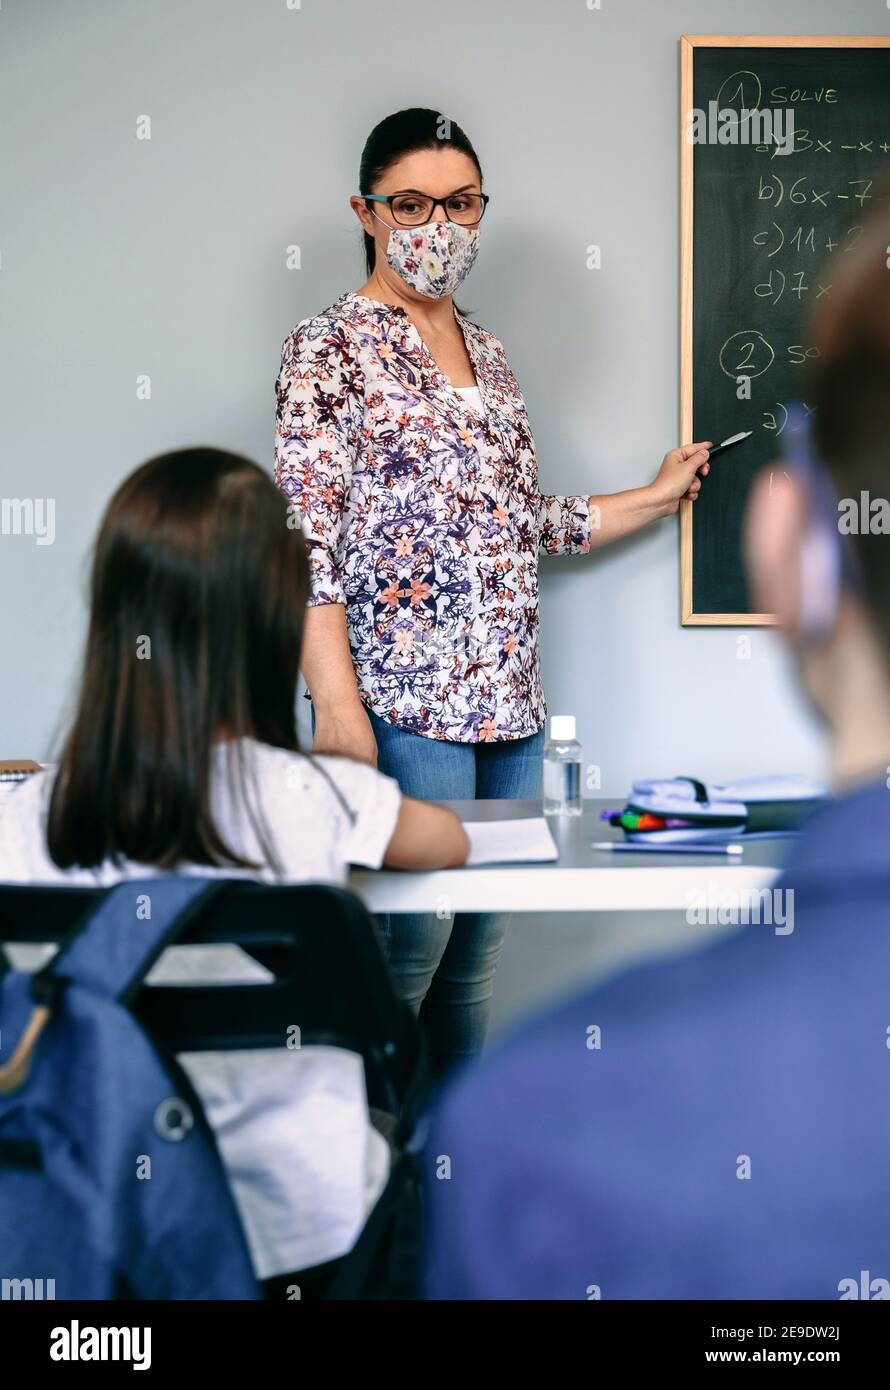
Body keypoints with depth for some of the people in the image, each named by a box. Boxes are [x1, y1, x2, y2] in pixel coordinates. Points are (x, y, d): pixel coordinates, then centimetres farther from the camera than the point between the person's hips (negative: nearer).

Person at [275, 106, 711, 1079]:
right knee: (406, 951, -8)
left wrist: (658, 496, 27)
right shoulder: (331, 348, -3)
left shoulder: (486, 353, 18)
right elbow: (308, 540, -11)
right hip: (404, 705, -7)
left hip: (509, 704, 7)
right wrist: (336, 705, -18)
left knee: (475, 958, 10)